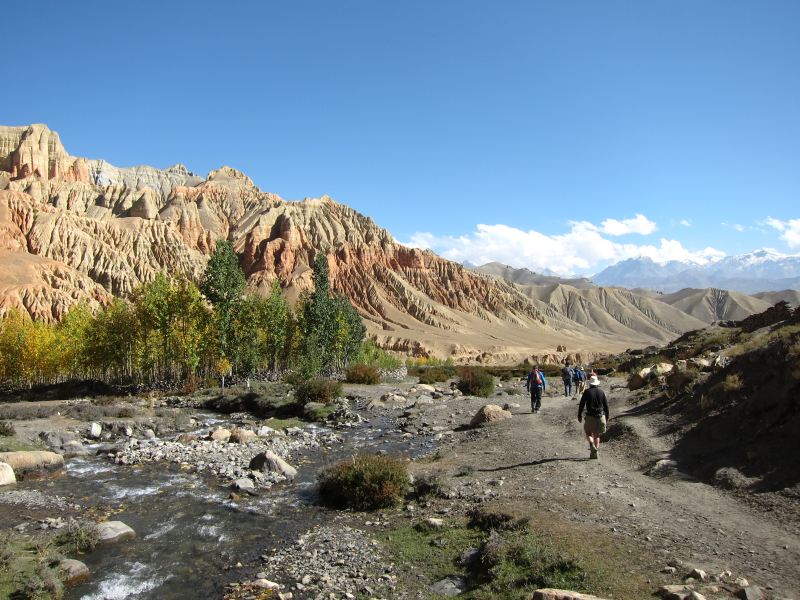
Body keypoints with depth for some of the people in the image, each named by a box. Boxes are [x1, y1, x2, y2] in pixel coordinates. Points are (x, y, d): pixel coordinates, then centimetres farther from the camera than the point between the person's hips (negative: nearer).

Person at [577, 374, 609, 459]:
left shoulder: (587, 392, -6)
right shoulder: (601, 392, 1)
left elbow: (581, 404, -5)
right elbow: (606, 405, 5)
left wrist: (579, 415, 4)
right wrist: (607, 416, 16)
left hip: (590, 416, -3)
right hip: (600, 416, 3)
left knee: (588, 433, 12)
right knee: (597, 435, 14)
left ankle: (592, 445, -16)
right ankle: (594, 452, 12)